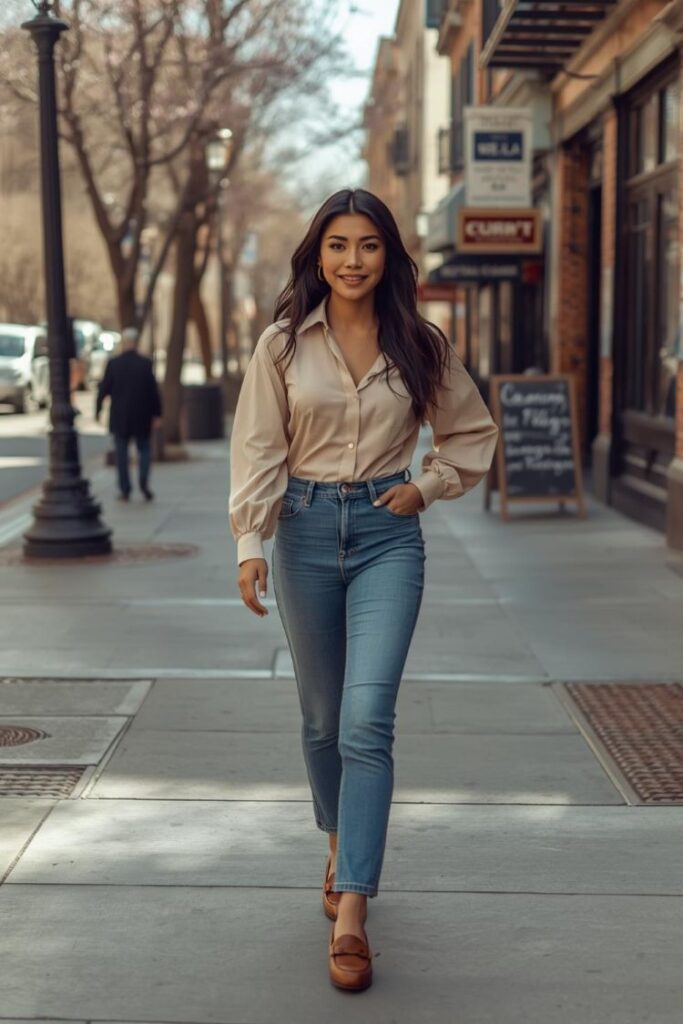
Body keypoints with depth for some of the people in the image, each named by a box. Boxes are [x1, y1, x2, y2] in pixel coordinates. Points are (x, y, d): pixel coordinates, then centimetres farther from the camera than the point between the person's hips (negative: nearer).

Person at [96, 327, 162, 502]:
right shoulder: (146, 363, -5)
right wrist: (157, 414, 4)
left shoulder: (113, 364, -6)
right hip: (142, 417, 0)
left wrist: (98, 409, 11)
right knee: (144, 449, 13)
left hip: (120, 417, 0)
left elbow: (104, 389, -2)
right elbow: (154, 390, -4)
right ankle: (143, 480, -10)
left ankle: (125, 490, 7)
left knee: (121, 452, 8)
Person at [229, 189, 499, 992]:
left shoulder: (420, 346, 2)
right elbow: (258, 449, -3)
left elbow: (473, 433, 15)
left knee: (367, 721, -13)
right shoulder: (283, 344, 0)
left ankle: (350, 914, -11)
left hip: (387, 534, -1)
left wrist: (427, 486, 1)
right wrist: (249, 543, -13)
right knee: (323, 717, 12)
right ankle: (340, 847, 38)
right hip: (306, 531, 1)